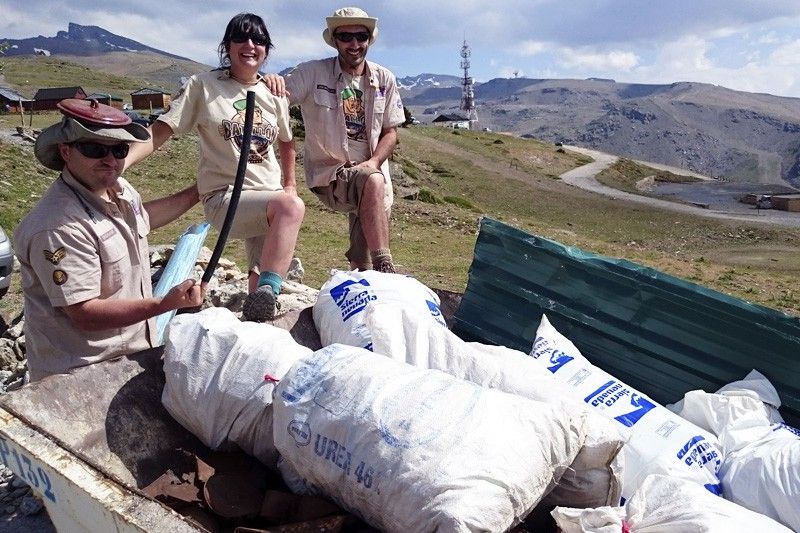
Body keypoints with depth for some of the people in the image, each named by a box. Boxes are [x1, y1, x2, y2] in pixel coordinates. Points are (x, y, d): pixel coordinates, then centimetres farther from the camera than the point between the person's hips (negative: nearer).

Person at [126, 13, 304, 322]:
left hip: (271, 198, 6)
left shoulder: (274, 95, 10)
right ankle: (265, 297, -33)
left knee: (261, 284, 1)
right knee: (291, 207, -34)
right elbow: (160, 131, -10)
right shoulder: (203, 86, -2)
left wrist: (290, 185, 20)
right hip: (223, 196, -5)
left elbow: (286, 142, 27)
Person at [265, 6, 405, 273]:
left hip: (371, 171, 4)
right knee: (374, 182, -36)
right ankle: (385, 269, -31)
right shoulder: (313, 73, -5)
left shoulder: (384, 79, 4)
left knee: (362, 265, -1)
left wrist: (374, 162, -12)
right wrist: (270, 82, -36)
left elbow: (390, 132, 7)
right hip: (329, 173, -4)